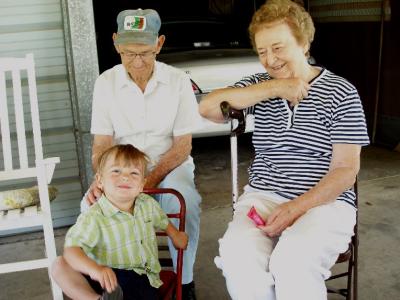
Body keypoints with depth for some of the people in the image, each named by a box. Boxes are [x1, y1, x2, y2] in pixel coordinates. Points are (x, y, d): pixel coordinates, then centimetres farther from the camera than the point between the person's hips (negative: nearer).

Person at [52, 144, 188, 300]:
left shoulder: (148, 204, 2)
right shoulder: (93, 218, -16)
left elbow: (162, 221, 26)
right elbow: (71, 250, -29)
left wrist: (175, 236, 41)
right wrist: (94, 268, -48)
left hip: (142, 278, 2)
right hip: (109, 276, -1)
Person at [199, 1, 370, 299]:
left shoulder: (341, 92, 0)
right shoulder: (261, 85, 11)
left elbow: (346, 169, -4)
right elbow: (208, 108, -6)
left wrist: (298, 207, -19)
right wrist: (274, 88, -11)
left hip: (324, 202, -2)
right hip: (262, 196, 3)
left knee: (291, 263, -34)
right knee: (236, 254, -29)